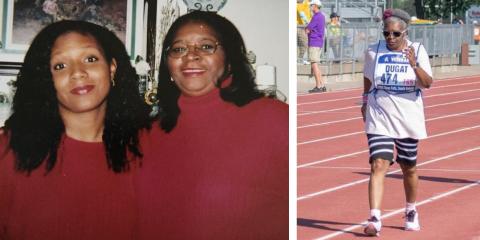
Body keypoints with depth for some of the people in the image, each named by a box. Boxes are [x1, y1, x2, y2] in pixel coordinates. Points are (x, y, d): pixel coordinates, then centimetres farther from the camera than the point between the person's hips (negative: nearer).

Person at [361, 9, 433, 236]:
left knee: (409, 168, 15)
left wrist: (414, 65, -32)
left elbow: (427, 83, -16)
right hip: (379, 118, -1)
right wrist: (365, 103, 21)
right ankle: (374, 219, -21)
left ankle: (411, 211, 38)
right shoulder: (373, 51, -2)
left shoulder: (417, 50, -5)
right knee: (379, 165, -15)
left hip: (409, 119, 1)